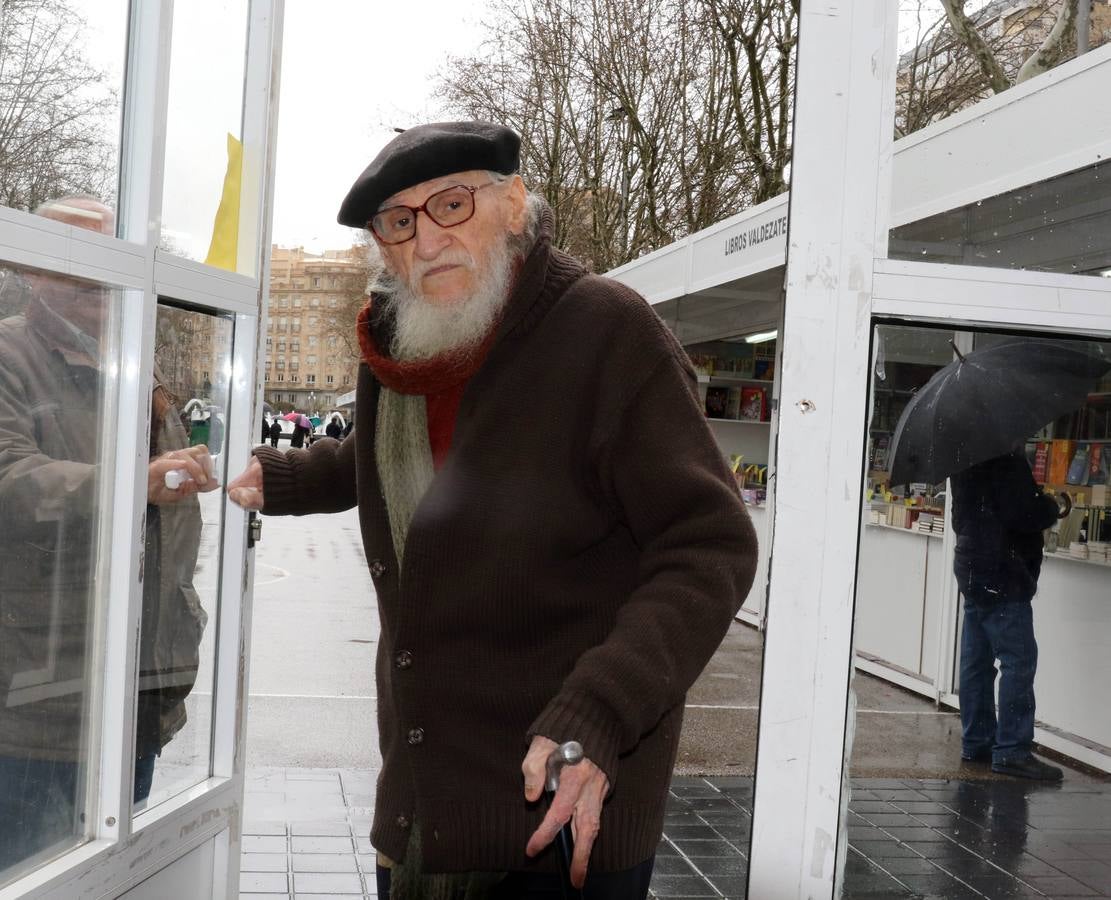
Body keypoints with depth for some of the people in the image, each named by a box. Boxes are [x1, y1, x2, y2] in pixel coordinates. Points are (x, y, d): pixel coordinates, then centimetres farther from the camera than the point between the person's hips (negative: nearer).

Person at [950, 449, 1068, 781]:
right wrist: (1052, 507, 0)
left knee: (976, 660, 11)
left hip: (970, 564, 10)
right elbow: (1021, 515, -21)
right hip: (1001, 573, -10)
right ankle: (1011, 751, -6)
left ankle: (976, 742, 16)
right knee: (1019, 660, -6)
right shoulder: (1007, 460, -16)